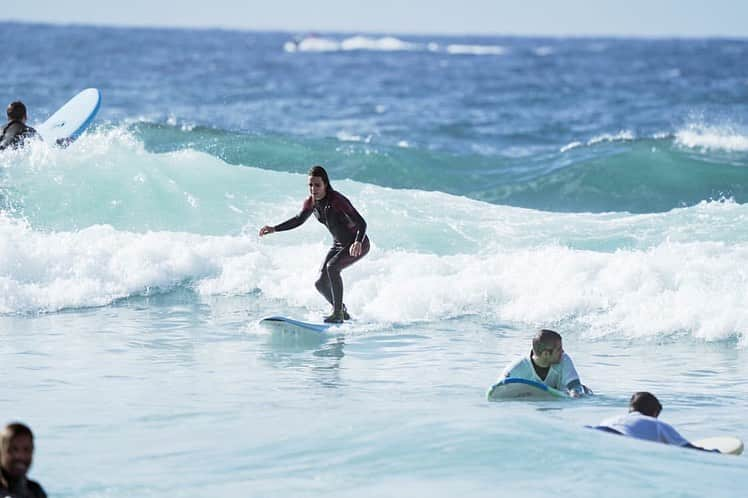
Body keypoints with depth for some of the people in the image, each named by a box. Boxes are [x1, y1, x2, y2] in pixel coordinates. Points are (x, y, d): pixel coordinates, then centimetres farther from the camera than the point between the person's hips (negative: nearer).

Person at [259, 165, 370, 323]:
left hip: (358, 245, -8)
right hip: (338, 245, 8)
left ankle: (338, 313, -23)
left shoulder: (337, 200, -29)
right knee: (321, 283, -2)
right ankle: (342, 311, 22)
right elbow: (299, 219, 7)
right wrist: (274, 229, -3)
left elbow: (361, 223, -32)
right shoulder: (311, 202, -8)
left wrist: (358, 242, -50)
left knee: (332, 267, -31)